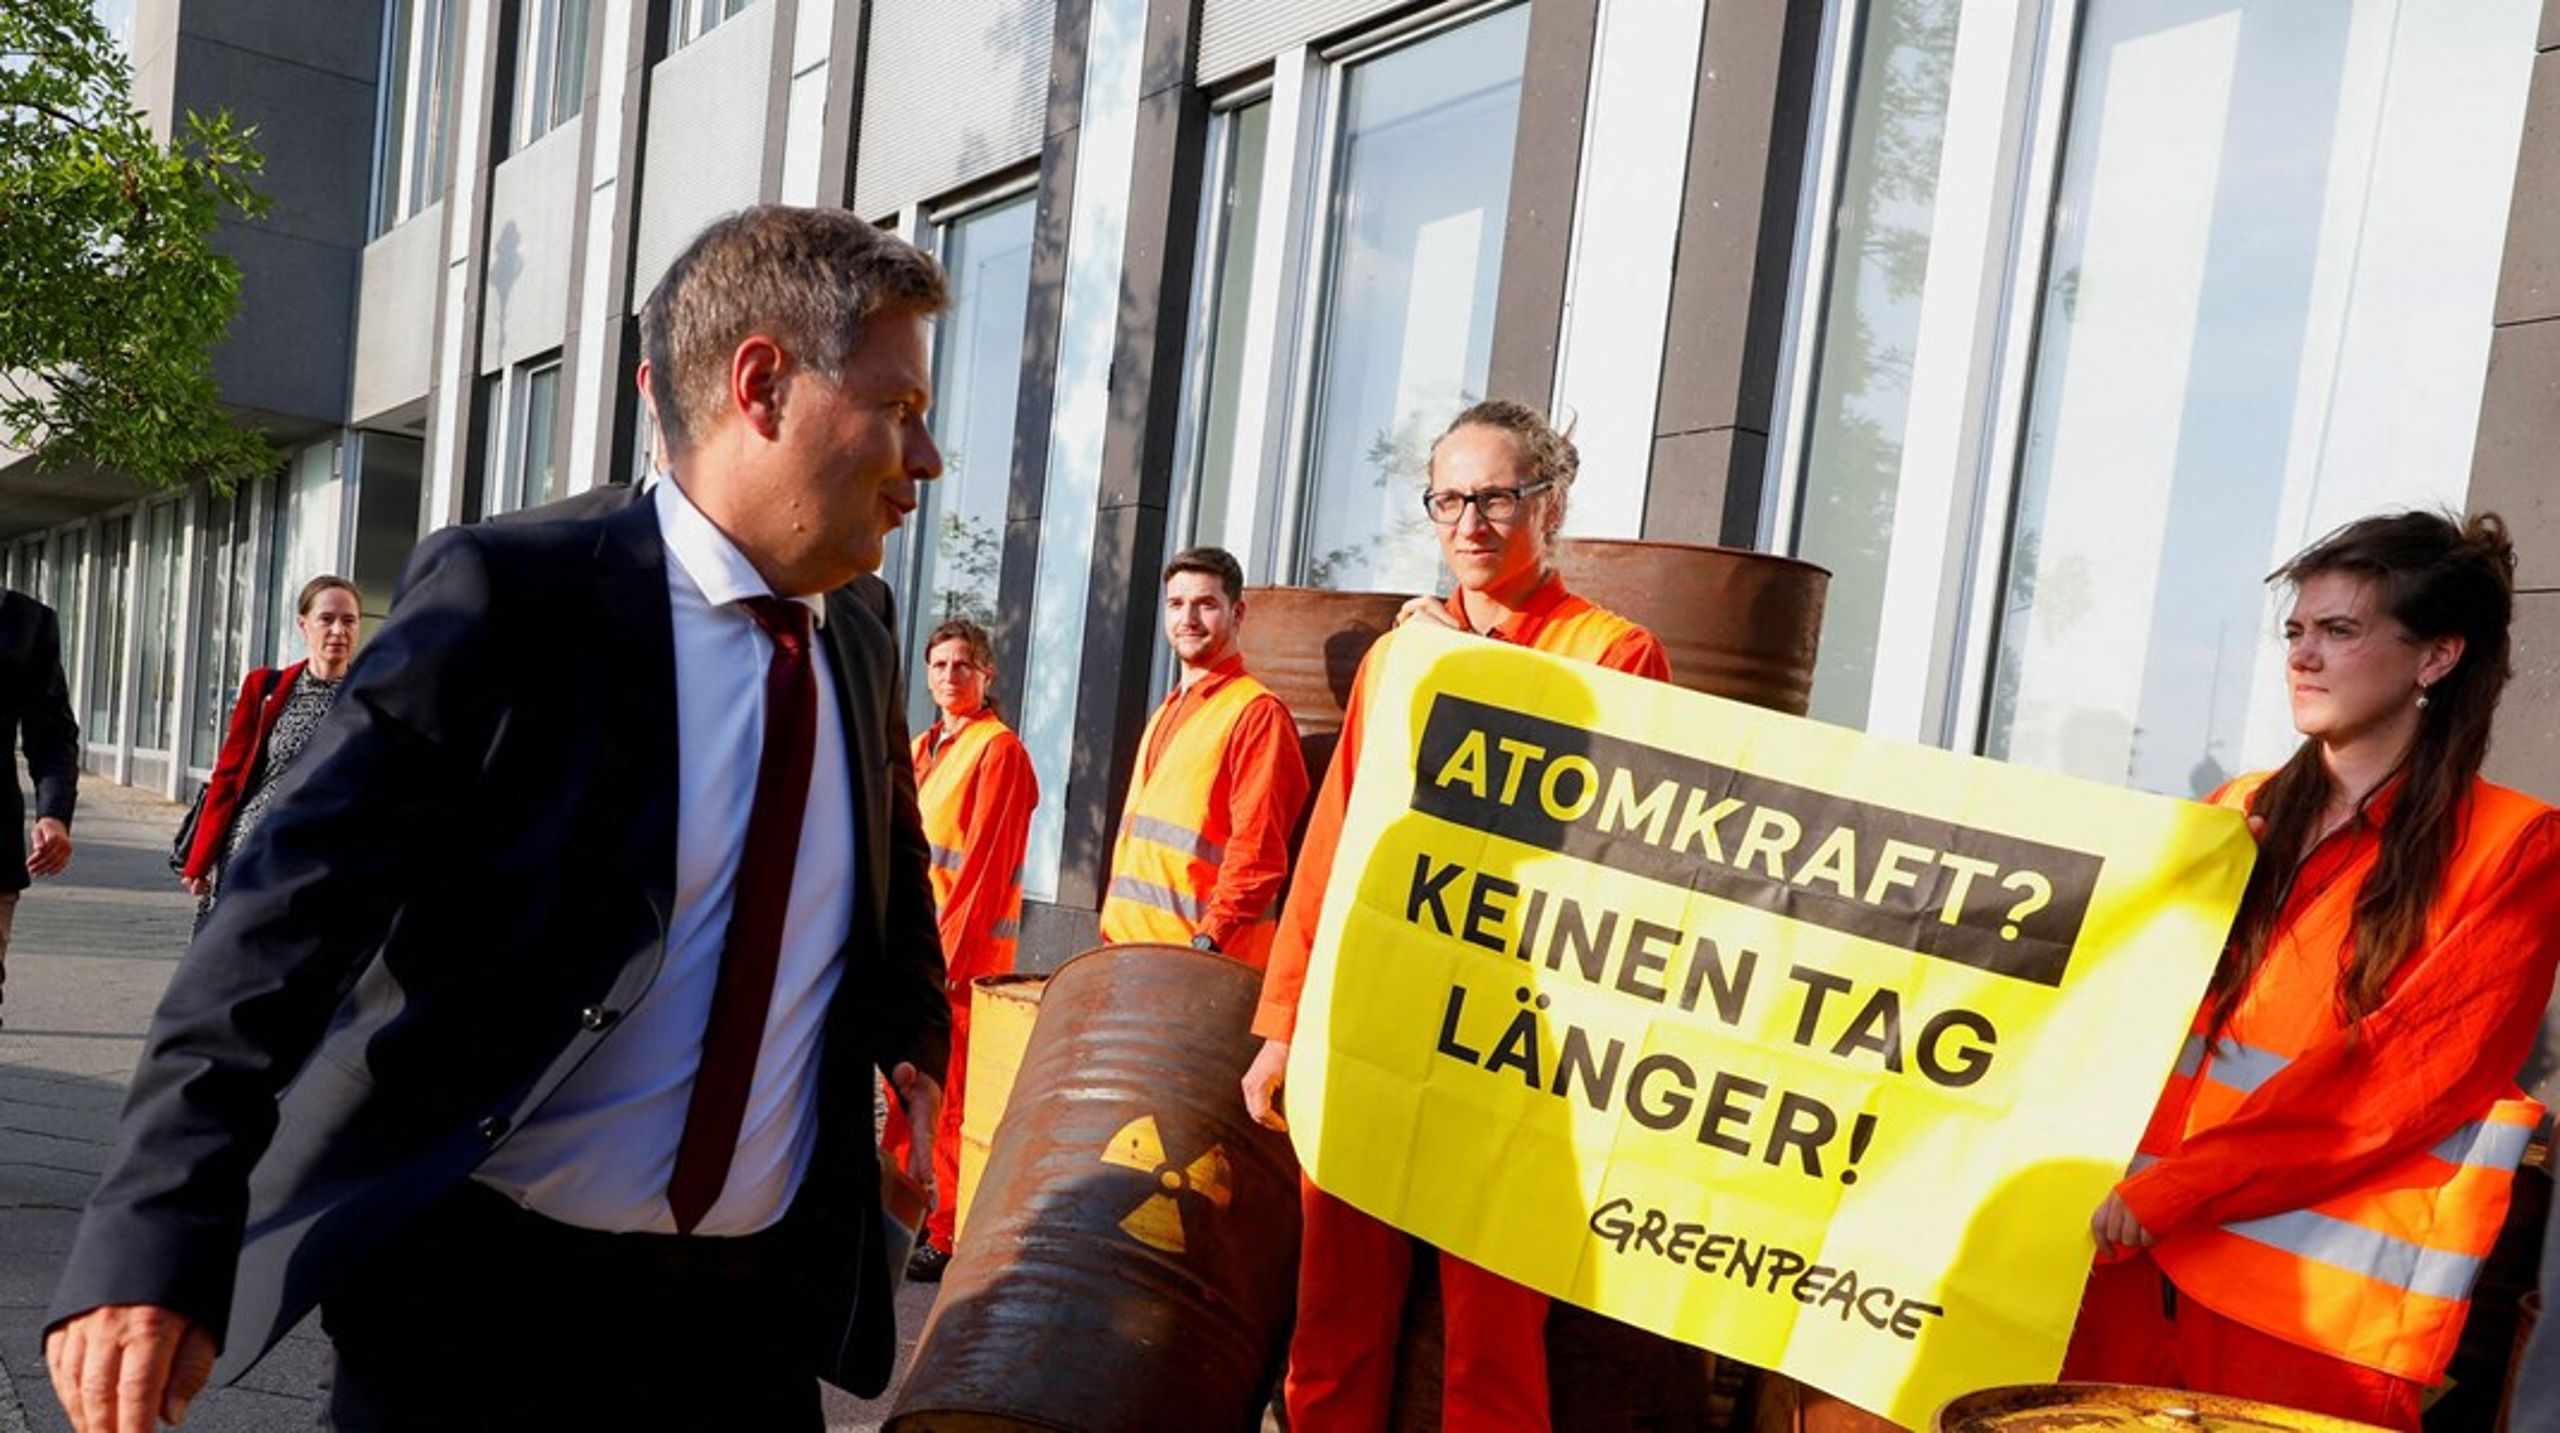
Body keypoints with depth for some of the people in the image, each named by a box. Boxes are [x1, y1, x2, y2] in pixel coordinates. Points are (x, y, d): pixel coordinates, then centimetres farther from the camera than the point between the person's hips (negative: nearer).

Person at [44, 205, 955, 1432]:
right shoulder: (506, 595, -12)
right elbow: (290, 912, -18)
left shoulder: (860, 642, 5)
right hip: (481, 1295, -5)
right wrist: (155, 1240, -25)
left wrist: (913, 1035, 10)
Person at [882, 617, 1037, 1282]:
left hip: (962, 947, -8)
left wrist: (948, 951, -16)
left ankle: (950, 1234, 2)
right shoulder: (922, 748, 16)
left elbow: (985, 861, -14)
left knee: (948, 1092, -5)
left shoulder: (999, 750, -8)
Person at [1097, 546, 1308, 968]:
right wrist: (1113, 929, 14)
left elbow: (1258, 850, -16)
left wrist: (1209, 940, -23)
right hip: (1132, 953, 8)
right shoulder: (1167, 712, 20)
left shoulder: (1255, 711, -8)